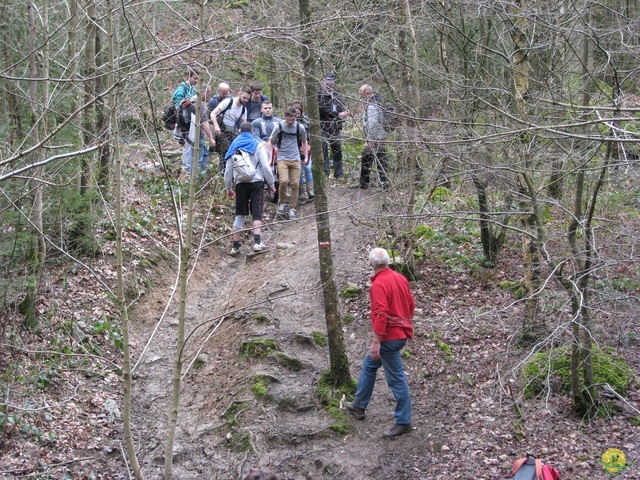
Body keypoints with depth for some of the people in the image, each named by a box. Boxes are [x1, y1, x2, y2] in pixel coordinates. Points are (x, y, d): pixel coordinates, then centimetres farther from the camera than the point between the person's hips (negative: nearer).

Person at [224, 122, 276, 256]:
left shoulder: (234, 147, 12)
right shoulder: (258, 145, 3)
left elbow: (228, 170, 12)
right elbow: (265, 166, -5)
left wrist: (229, 188, 21)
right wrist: (271, 184, 4)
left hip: (240, 184, 3)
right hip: (256, 182, -3)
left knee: (240, 214, 9)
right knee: (257, 212, -2)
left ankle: (235, 246, 8)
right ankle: (257, 242, -17)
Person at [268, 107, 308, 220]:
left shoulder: (300, 127, 1)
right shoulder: (279, 127, -5)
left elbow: (304, 142, 18)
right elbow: (271, 142, 6)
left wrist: (306, 156, 16)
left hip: (295, 159, 2)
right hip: (282, 159, -2)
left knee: (295, 184, -2)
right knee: (283, 181, -21)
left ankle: (292, 209, 11)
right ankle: (282, 203, 2)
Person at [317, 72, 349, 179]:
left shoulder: (336, 93, 17)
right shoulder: (319, 93, -5)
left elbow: (342, 106, 23)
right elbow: (322, 108, -14)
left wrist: (344, 112, -3)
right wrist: (337, 114, -13)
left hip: (335, 126, 6)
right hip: (323, 125, -6)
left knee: (337, 148, 7)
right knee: (324, 148, -7)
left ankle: (339, 174, 13)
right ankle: (325, 173, -4)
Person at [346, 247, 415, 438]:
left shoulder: (379, 284, -20)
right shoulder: (400, 278, 5)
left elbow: (381, 314, -26)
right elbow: (411, 304, 13)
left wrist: (376, 342, -24)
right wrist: (405, 324, 27)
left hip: (389, 337, -10)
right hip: (401, 332, 10)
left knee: (396, 378, -2)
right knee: (369, 365, 23)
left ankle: (403, 422, 5)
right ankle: (359, 406, 34)